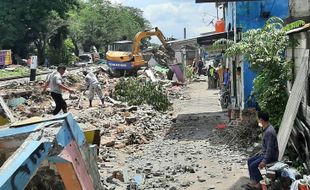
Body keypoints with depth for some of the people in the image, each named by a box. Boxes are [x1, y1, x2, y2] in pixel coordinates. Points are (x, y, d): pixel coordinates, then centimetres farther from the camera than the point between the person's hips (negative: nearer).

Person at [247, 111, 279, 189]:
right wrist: (261, 152, 22)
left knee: (253, 165, -17)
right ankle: (253, 180, 11)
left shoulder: (269, 132, -27)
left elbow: (270, 148, -29)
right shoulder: (266, 129, 5)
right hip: (265, 152, 10)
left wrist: (264, 161, -30)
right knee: (250, 161, 7)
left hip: (271, 155, -10)